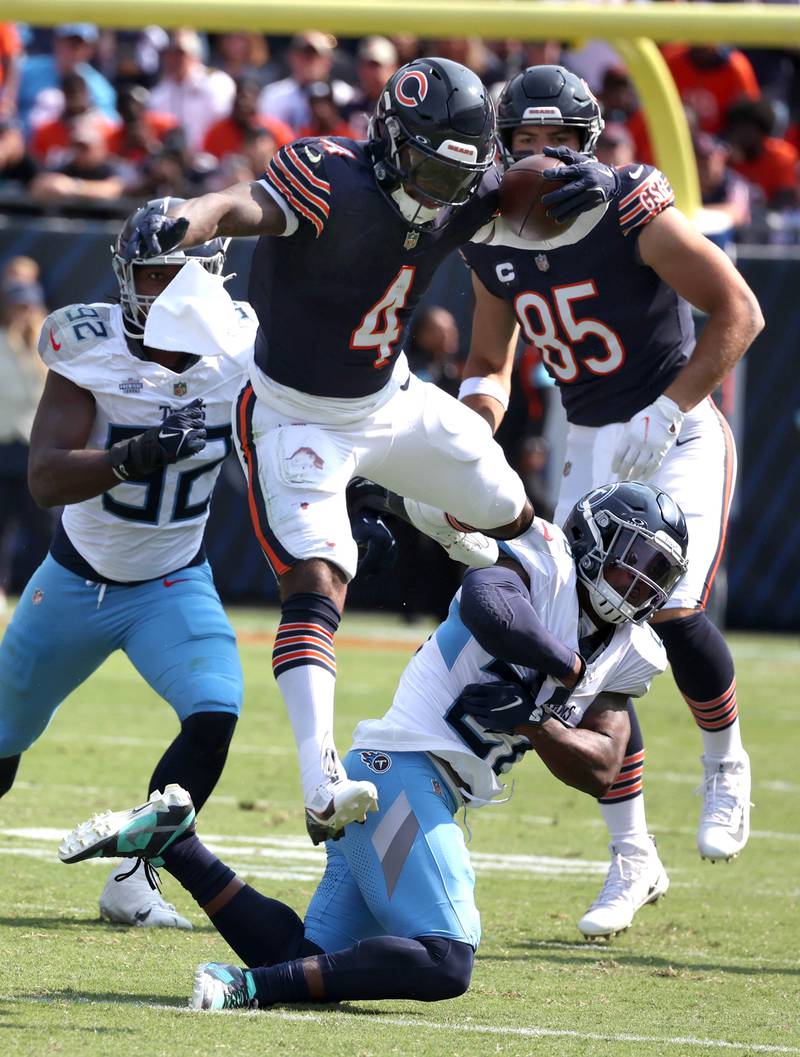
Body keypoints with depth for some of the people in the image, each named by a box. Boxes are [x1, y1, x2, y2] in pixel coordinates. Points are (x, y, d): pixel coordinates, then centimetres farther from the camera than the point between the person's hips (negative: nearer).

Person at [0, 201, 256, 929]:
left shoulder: (240, 350, -14)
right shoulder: (90, 350, -21)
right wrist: (134, 457, -46)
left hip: (174, 586, 1)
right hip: (77, 579, -1)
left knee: (215, 717, -24)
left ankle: (131, 884, -13)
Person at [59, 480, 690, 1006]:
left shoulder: (624, 658, 17)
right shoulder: (542, 568, -6)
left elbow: (601, 770, 6)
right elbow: (486, 605, -29)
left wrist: (532, 719, -12)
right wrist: (568, 667, -15)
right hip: (404, 771, -9)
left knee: (308, 966, 4)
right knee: (445, 964, -22)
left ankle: (171, 837, 9)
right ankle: (250, 988, -24)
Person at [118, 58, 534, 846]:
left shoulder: (460, 197, -10)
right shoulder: (331, 182, -31)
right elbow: (240, 207, -49)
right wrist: (179, 224, -71)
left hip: (389, 402, 7)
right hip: (296, 417, -7)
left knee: (509, 516, 24)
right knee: (316, 582, -24)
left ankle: (435, 514, 62)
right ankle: (321, 784, -34)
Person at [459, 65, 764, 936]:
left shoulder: (633, 214, -18)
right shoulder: (494, 241, 0)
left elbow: (739, 312, -16)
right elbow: (490, 365, 15)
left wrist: (663, 414, -21)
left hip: (677, 436, -5)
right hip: (592, 448, 5)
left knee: (673, 612, -22)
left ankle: (725, 764, 10)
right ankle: (629, 855, 6)